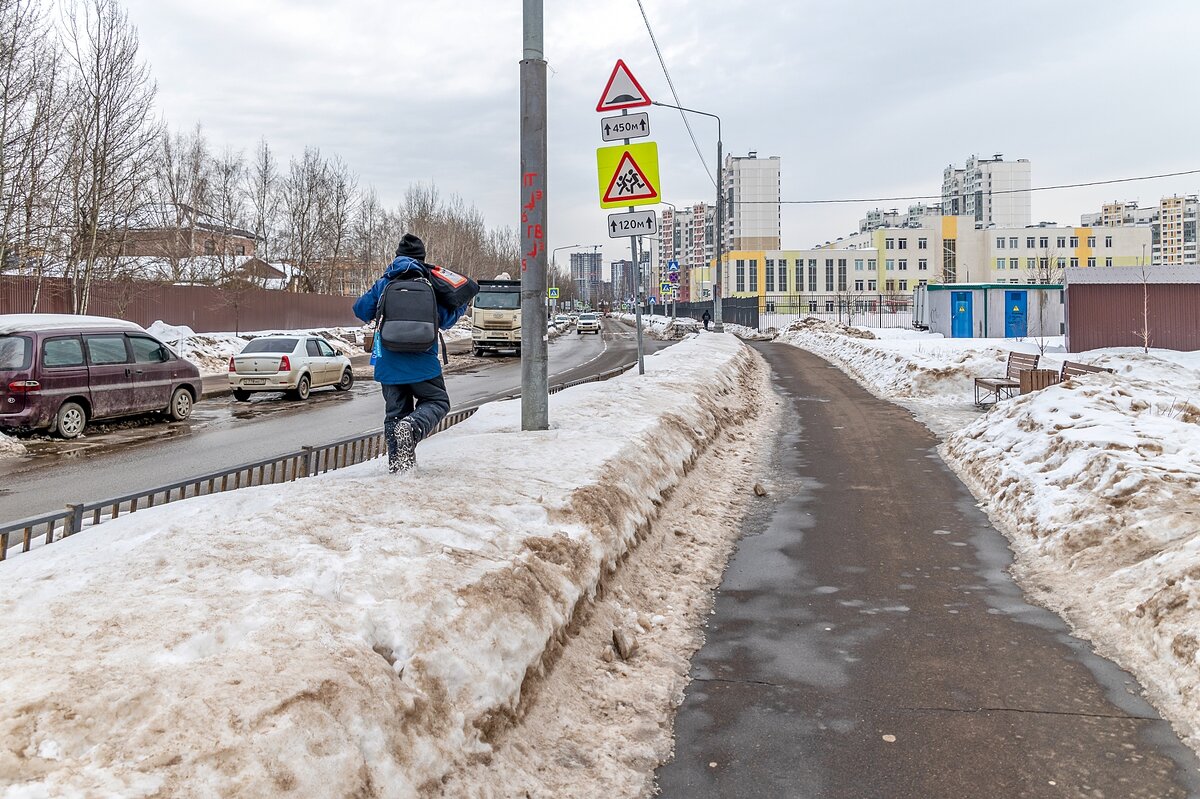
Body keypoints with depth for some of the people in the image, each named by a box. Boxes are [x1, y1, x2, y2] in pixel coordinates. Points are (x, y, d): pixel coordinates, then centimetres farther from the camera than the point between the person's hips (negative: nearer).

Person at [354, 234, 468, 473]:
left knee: (395, 412, 13)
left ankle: (397, 462, 8)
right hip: (422, 362, -3)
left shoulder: (383, 284, 2)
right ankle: (412, 427, -18)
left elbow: (361, 310, 9)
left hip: (389, 364, 3)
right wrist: (460, 308, 18)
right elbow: (445, 320, -1)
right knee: (437, 402, 12)